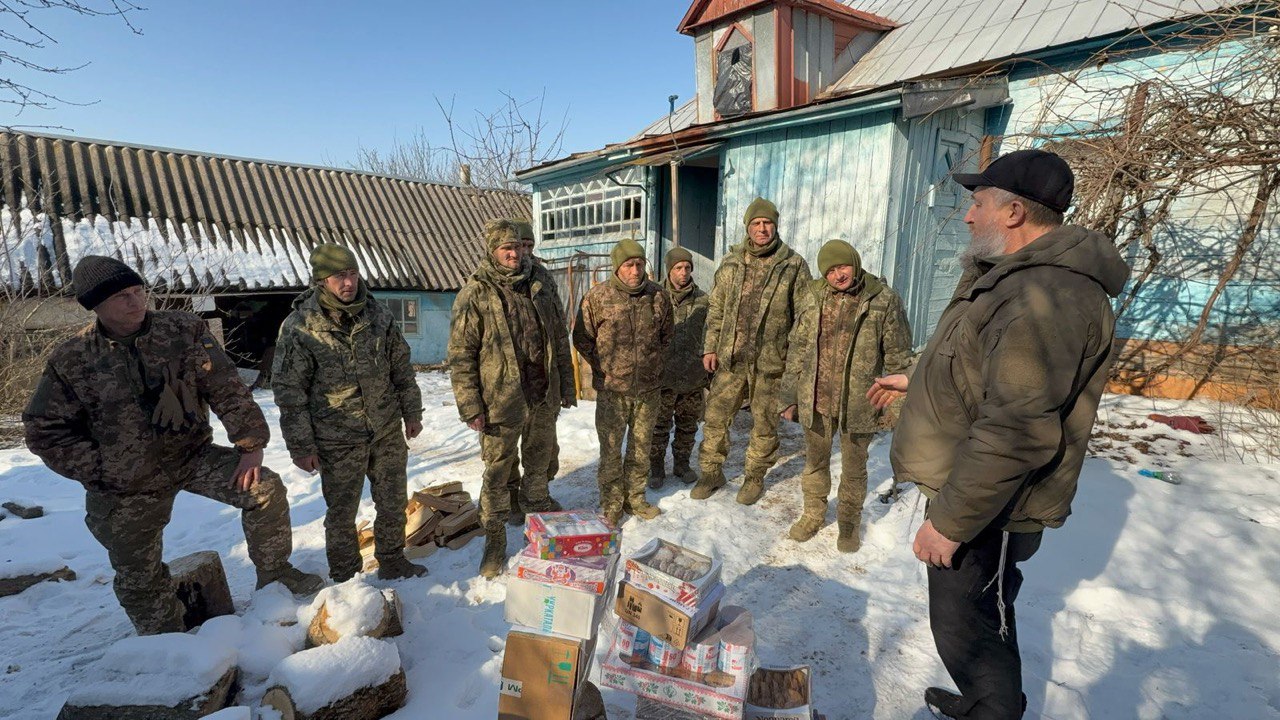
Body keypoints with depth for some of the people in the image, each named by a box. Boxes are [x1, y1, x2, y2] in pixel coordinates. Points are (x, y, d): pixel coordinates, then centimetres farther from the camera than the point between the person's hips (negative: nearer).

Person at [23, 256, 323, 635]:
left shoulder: (185, 330, -9)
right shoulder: (71, 361, -10)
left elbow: (226, 389, -11)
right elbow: (45, 430, -2)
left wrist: (250, 444, -16)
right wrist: (99, 470, -11)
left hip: (194, 455, 0)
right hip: (127, 488, 0)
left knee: (264, 488, -18)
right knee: (139, 576, 10)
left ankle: (274, 573, 3)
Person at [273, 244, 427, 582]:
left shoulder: (378, 315, 0)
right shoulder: (299, 327, -11)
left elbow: (402, 368, 9)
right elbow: (289, 391, -8)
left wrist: (412, 412, 11)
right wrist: (301, 446, -8)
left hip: (388, 431, 4)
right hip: (338, 440, -3)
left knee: (394, 503, 15)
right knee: (342, 512, 11)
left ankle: (392, 563, 36)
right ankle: (344, 577, 32)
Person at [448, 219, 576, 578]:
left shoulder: (540, 289, 6)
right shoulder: (474, 296, -9)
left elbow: (560, 341, 12)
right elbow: (461, 356, -9)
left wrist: (567, 387, 11)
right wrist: (471, 408, -12)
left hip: (544, 398, 4)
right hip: (502, 401, -4)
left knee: (539, 462, 22)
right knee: (498, 473, 7)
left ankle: (538, 506, 46)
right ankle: (494, 538, 25)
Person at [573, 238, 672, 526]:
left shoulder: (659, 295, 0)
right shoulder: (597, 297, -10)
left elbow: (666, 336, 15)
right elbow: (582, 339, 0)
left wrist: (653, 363, 9)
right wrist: (604, 368, -1)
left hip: (649, 387, 3)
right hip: (612, 389, -3)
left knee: (642, 446, 15)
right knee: (611, 449, 6)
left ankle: (635, 497, 33)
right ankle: (611, 503, 23)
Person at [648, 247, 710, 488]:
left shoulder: (702, 300, 1)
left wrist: (710, 372, 9)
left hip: (693, 377, 3)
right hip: (663, 376, -2)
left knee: (688, 425, 16)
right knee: (660, 426, 8)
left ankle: (682, 463, 33)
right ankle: (656, 467, 24)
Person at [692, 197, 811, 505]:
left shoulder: (794, 266, -2)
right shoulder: (731, 262, 6)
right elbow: (716, 309, 10)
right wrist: (710, 347, 4)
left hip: (771, 361, -2)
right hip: (730, 357, 2)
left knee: (765, 423, 10)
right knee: (716, 416, 7)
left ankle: (755, 477, 30)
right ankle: (711, 473, 26)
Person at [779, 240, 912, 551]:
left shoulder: (884, 300, -8)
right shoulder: (812, 296, 0)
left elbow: (898, 359, -4)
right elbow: (797, 350, 6)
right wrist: (790, 397, 5)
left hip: (859, 404, -2)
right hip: (816, 401, 3)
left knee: (854, 469, 14)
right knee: (815, 462, 18)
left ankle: (848, 523, 36)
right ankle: (813, 515, 39)